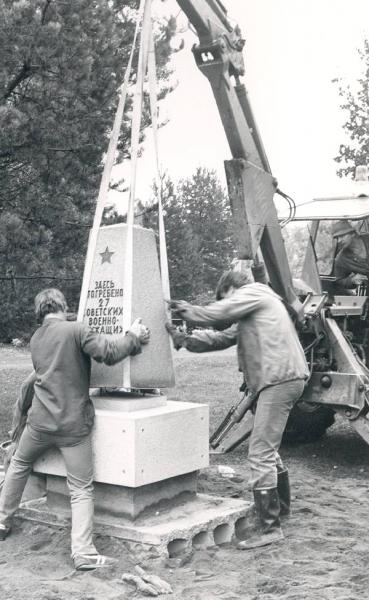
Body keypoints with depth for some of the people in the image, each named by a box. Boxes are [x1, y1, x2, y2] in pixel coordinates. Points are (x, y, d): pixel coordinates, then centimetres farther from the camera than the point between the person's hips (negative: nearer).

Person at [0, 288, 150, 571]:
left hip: (40, 421, 5)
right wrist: (133, 337, -6)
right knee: (82, 489, 2)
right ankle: (83, 552, -4)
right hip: (73, 425, -5)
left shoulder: (36, 339, 10)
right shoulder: (76, 330, -11)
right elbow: (108, 352, -20)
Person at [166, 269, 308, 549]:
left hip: (280, 379, -11)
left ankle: (270, 526, -4)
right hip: (281, 380, 11)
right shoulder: (249, 312, 26)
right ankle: (280, 504, 41)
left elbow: (215, 314, -12)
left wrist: (187, 310, 5)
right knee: (268, 449, 23)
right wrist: (183, 338, 16)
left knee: (261, 453, -9)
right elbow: (221, 337, 21)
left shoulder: (254, 293, -3)